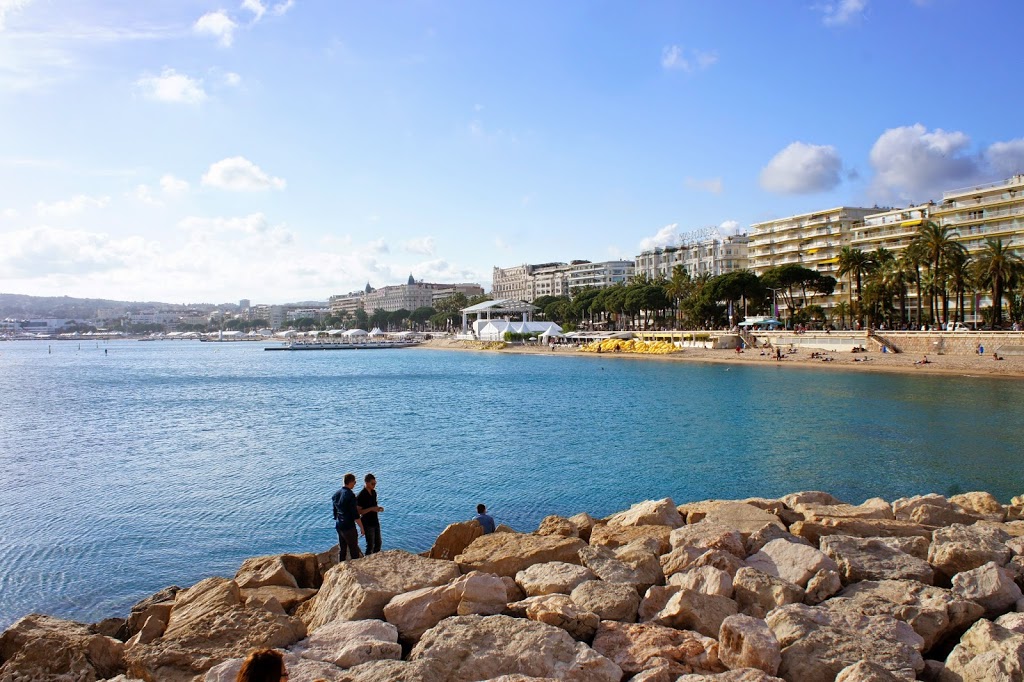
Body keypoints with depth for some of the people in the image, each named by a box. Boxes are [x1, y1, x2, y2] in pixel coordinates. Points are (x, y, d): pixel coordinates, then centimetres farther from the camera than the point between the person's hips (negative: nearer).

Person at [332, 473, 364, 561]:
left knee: (341, 550, 16)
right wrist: (361, 527, -12)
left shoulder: (336, 494, 5)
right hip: (349, 527, -7)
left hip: (339, 526, 7)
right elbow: (355, 515, -19)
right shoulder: (350, 495, -19)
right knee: (354, 550, 2)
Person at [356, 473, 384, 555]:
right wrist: (371, 509, -27)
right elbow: (358, 512, -19)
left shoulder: (374, 492, 5)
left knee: (378, 543, 16)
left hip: (375, 522, 8)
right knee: (370, 546, 0)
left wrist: (378, 508, -4)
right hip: (368, 524, -8)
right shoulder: (361, 496, -19)